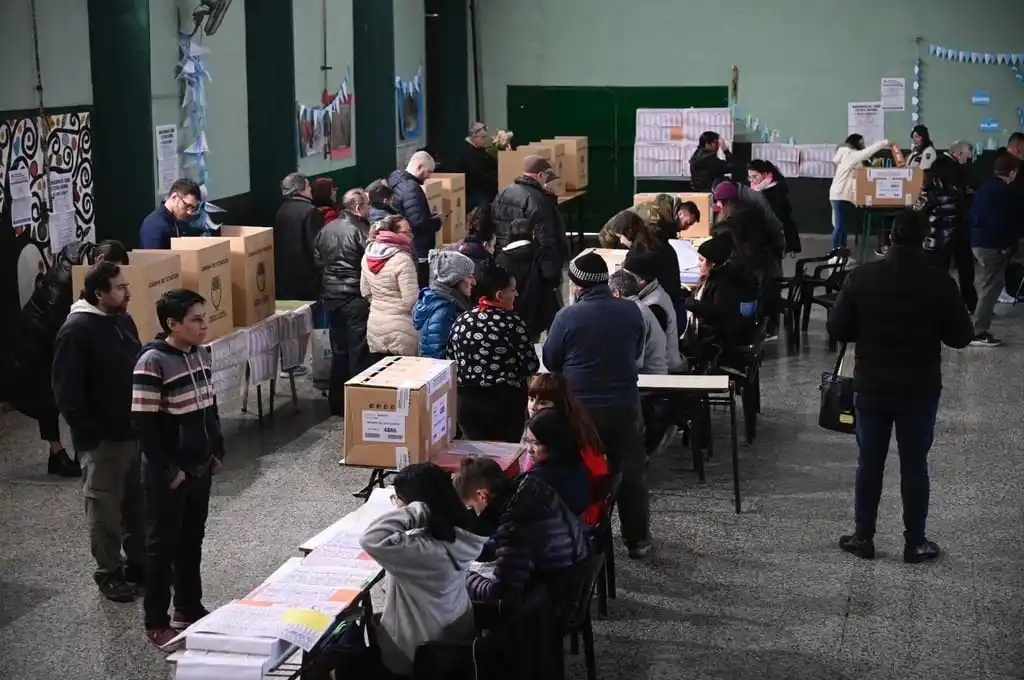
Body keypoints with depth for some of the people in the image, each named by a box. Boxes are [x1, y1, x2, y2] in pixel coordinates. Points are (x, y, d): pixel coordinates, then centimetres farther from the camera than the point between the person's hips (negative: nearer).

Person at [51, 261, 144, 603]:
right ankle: (109, 573, 16)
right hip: (102, 440, -8)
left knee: (139, 503, 17)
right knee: (106, 508, 4)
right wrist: (90, 431, -17)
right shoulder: (76, 331, -18)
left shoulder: (124, 321, 8)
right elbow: (66, 391, -18)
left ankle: (140, 563, 30)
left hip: (135, 432, 8)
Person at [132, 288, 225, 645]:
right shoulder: (152, 361, -20)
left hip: (200, 466, 7)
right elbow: (144, 422, -20)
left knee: (192, 539, 17)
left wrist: (217, 451, 12)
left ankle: (190, 607, 32)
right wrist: (166, 470, -18)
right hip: (168, 473, -7)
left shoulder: (201, 353, 4)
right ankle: (156, 622, 15)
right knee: (163, 543, 4)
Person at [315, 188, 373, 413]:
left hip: (331, 296, 7)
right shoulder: (361, 231, -14)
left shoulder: (326, 230, 7)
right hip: (356, 298, -7)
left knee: (338, 350, 16)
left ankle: (336, 402, 21)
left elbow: (317, 261, 12)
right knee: (358, 352, 0)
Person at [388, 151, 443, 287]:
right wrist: (437, 221, -10)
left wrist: (430, 217, 14)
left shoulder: (397, 180, 11)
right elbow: (419, 223, -29)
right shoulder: (411, 188, -22)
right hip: (416, 252, -11)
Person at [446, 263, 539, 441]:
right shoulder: (512, 322, -13)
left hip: (466, 399, 4)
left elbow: (450, 362, 8)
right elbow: (531, 365, -12)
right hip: (504, 400, -4)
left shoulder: (461, 321, 2)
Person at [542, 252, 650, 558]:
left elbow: (550, 361, -4)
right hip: (625, 403, 2)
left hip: (581, 408, -2)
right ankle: (638, 539, 24)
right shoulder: (631, 311, -7)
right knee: (631, 471, 15)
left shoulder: (568, 316, -17)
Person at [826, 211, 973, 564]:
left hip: (870, 386, 1)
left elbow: (836, 329, -4)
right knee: (914, 465, 8)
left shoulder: (861, 277, -8)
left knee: (869, 462, 12)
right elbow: (961, 336, -5)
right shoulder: (940, 282, -12)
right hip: (919, 390, -1)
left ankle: (863, 537, 20)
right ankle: (915, 543, 15)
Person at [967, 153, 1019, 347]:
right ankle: (979, 333, -5)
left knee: (983, 287, 17)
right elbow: (1009, 222, -17)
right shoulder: (1005, 192, -16)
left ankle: (979, 328, 21)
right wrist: (1008, 245, -7)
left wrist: (977, 233, 16)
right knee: (991, 288, -5)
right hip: (993, 246, -9)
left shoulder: (984, 186, 10)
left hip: (977, 242, 9)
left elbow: (971, 214, 15)